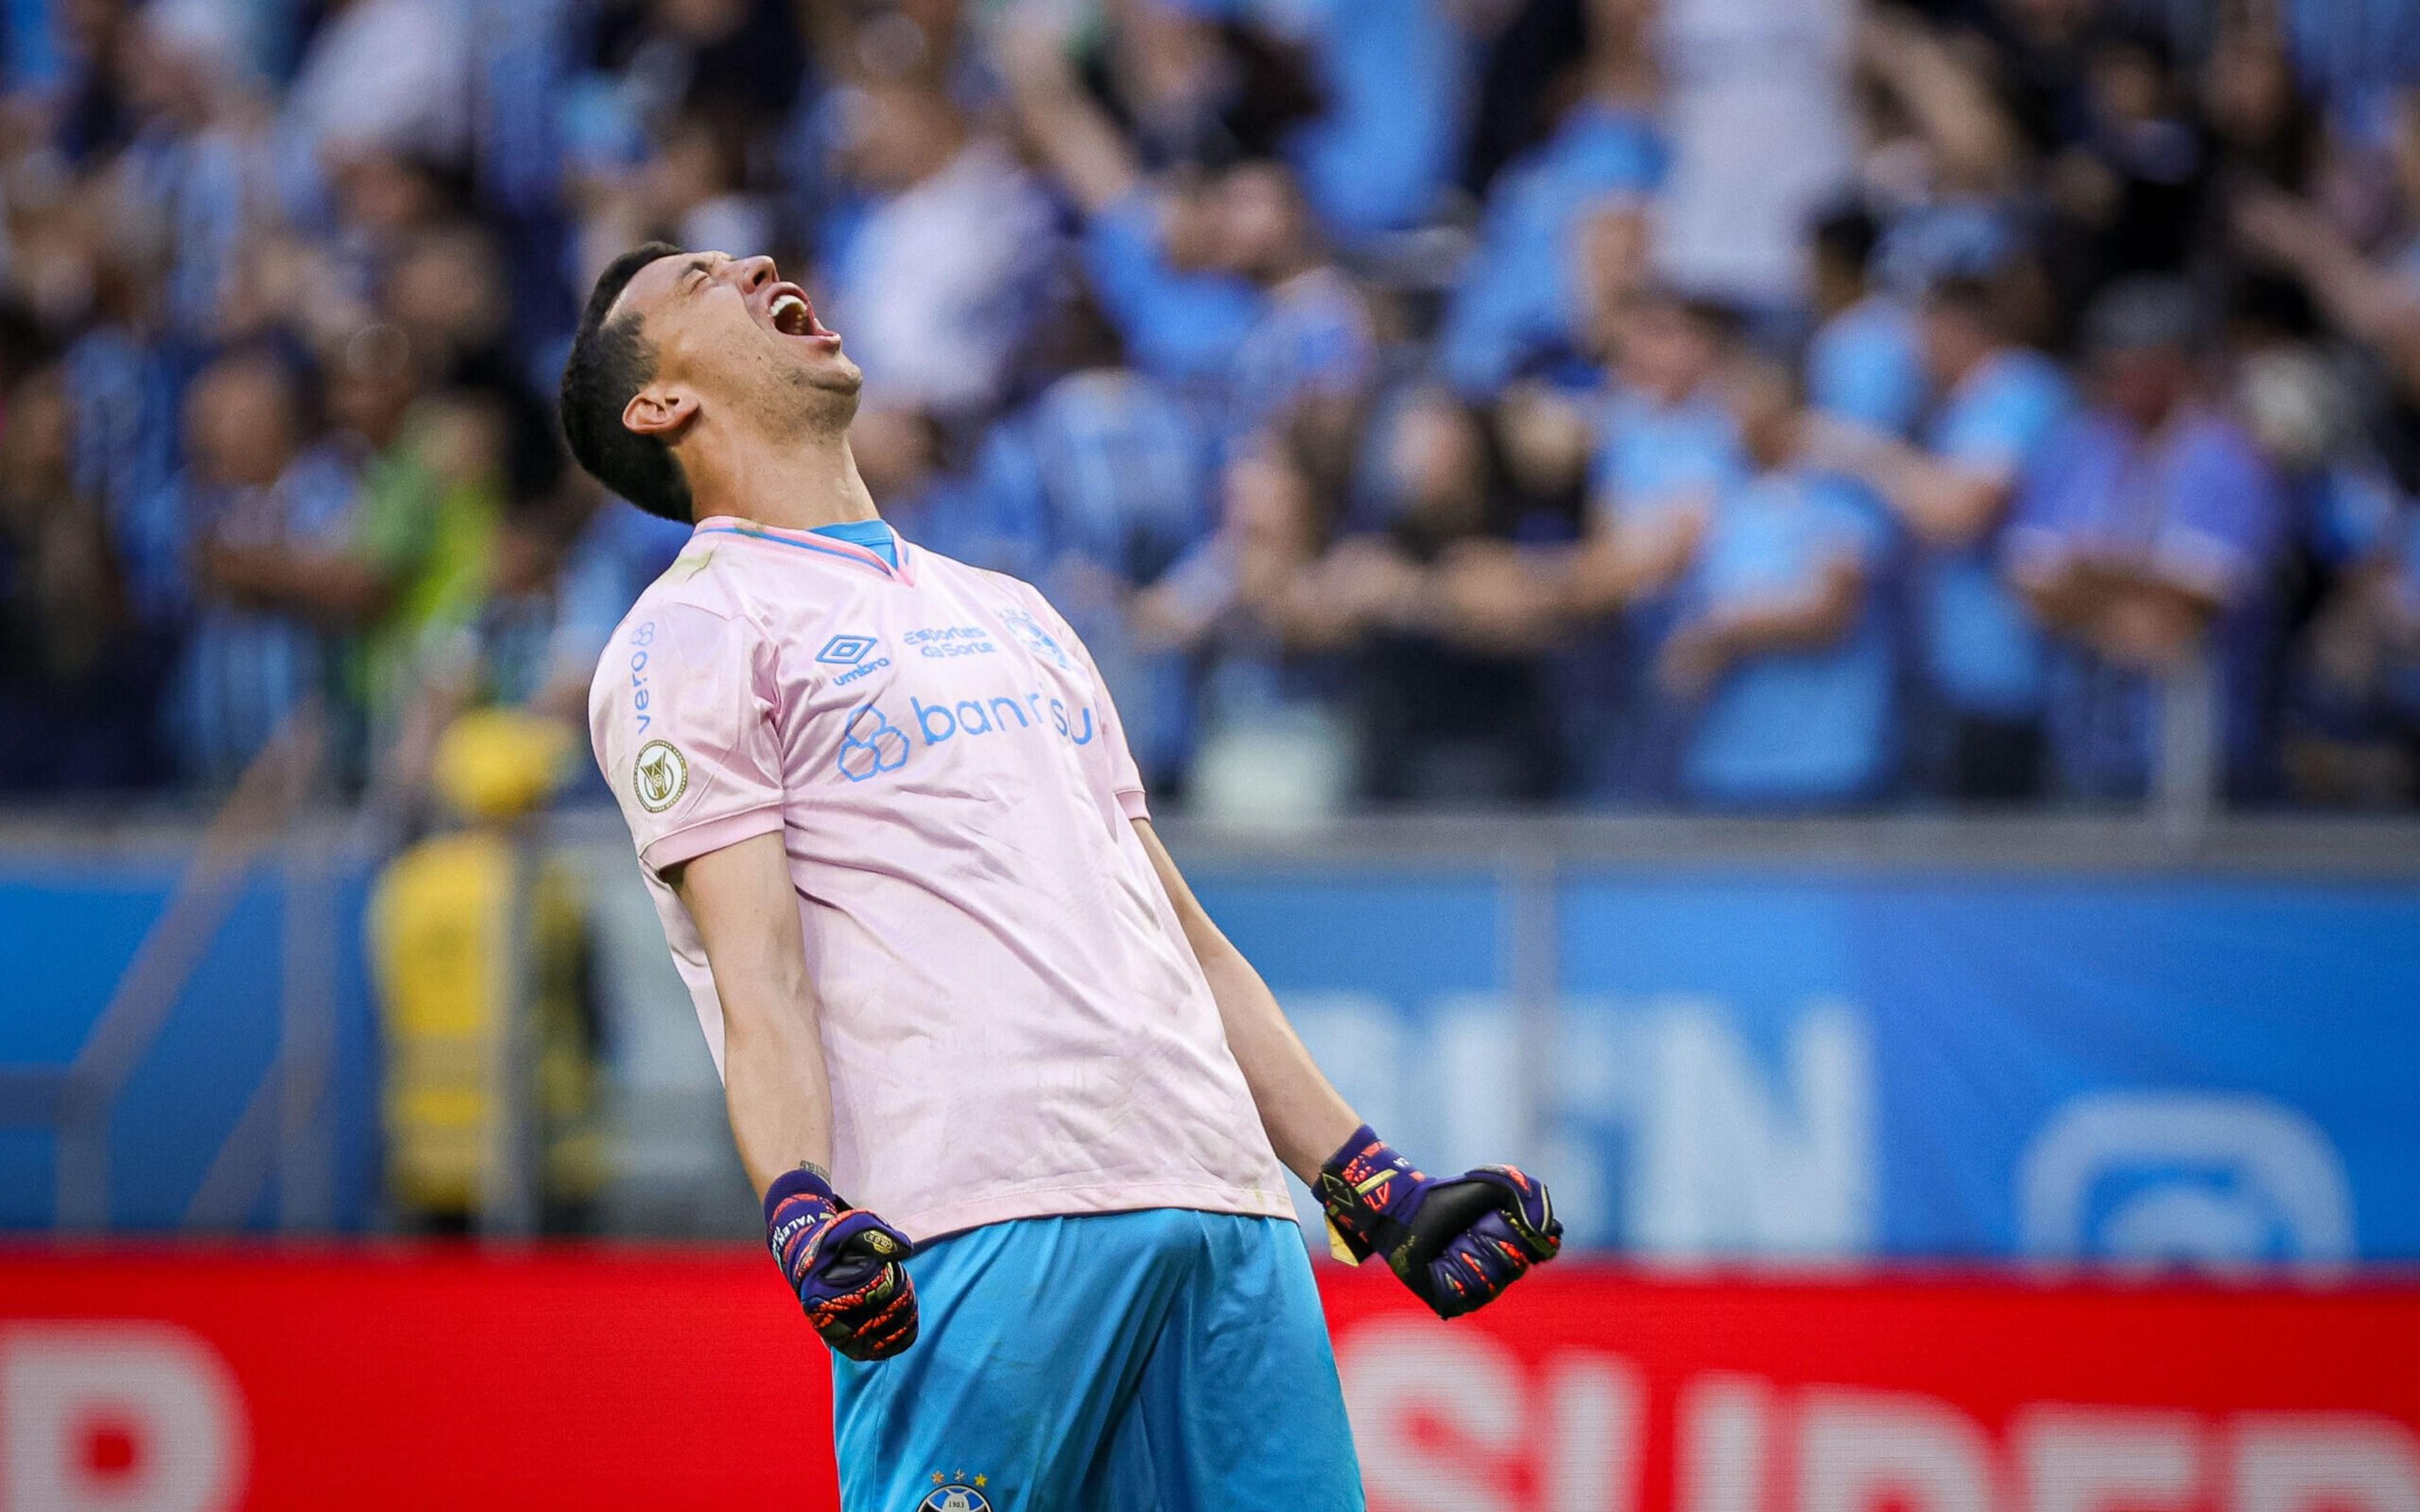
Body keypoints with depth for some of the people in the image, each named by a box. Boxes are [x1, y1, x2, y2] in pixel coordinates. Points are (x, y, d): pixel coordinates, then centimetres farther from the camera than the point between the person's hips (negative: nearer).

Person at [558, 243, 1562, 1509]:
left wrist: (1371, 1189, 19)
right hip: (975, 1224, -6)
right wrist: (802, 1208, -22)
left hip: (1227, 1210, 6)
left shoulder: (1013, 610, 29)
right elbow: (756, 973, -5)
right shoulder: (691, 634, 7)